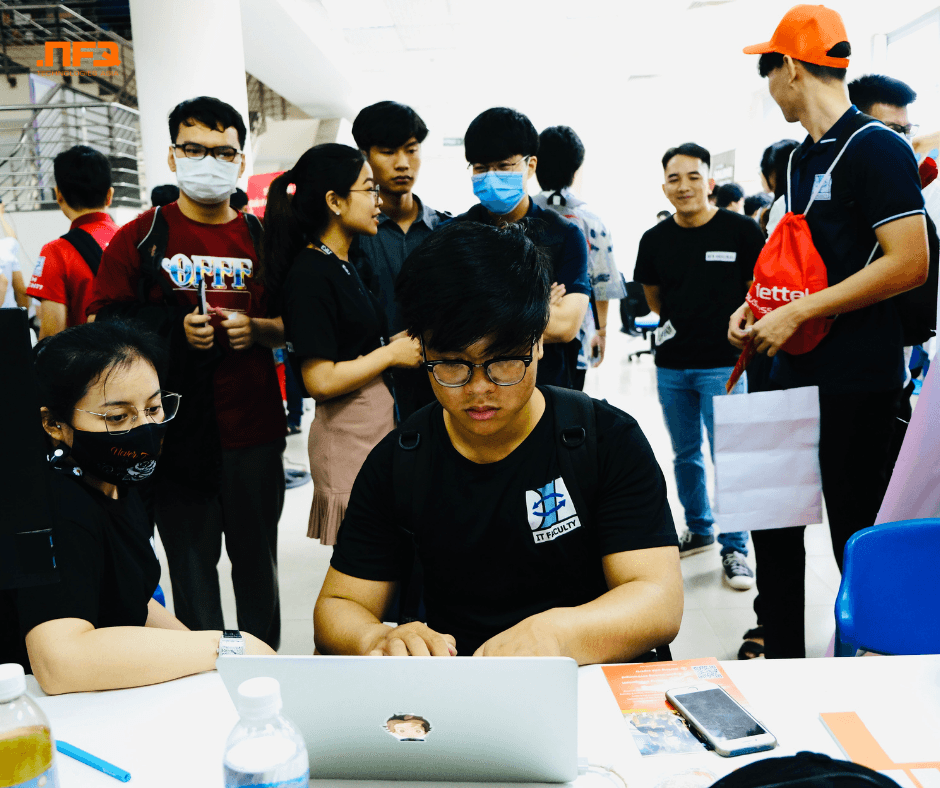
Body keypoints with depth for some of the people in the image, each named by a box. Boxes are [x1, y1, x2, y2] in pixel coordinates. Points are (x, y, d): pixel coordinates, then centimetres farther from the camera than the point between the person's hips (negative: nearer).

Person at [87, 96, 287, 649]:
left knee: (257, 560, 12)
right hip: (178, 432, -2)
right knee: (192, 562, 8)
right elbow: (104, 328, 0)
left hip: (254, 429, 2)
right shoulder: (141, 238, 1)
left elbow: (289, 327, 13)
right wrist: (175, 330, -14)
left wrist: (255, 328, -8)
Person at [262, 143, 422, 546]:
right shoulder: (310, 274, -17)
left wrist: (404, 343, 9)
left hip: (379, 421, 9)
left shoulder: (344, 265, 13)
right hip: (347, 435, -9)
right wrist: (392, 353, -12)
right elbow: (320, 380, -21)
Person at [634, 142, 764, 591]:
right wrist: (676, 323, 11)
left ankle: (734, 549, 11)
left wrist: (734, 321, -3)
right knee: (685, 455, 16)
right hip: (671, 366, 4)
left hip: (723, 364, -4)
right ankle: (698, 530, 34)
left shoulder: (741, 231, -7)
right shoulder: (655, 239, 4)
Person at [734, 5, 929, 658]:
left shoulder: (877, 148, -11)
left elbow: (909, 264, -19)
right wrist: (759, 306, 7)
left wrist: (796, 314, -19)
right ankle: (783, 658, 29)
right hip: (797, 372, 9)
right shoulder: (802, 159, 15)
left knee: (857, 532, 1)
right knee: (772, 518, 13)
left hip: (859, 381, -9)